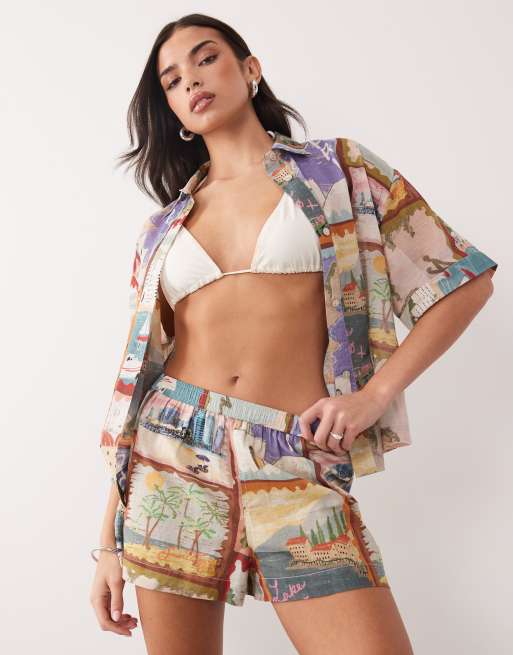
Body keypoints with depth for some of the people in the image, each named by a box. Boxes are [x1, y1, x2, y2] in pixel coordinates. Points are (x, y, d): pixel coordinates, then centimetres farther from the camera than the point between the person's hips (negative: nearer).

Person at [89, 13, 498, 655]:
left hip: (294, 465, -2)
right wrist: (110, 541, 7)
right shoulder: (163, 229, 14)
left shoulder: (338, 169, 8)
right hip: (172, 456, 3)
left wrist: (374, 394, -4)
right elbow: (137, 375, 11)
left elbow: (464, 279, 6)